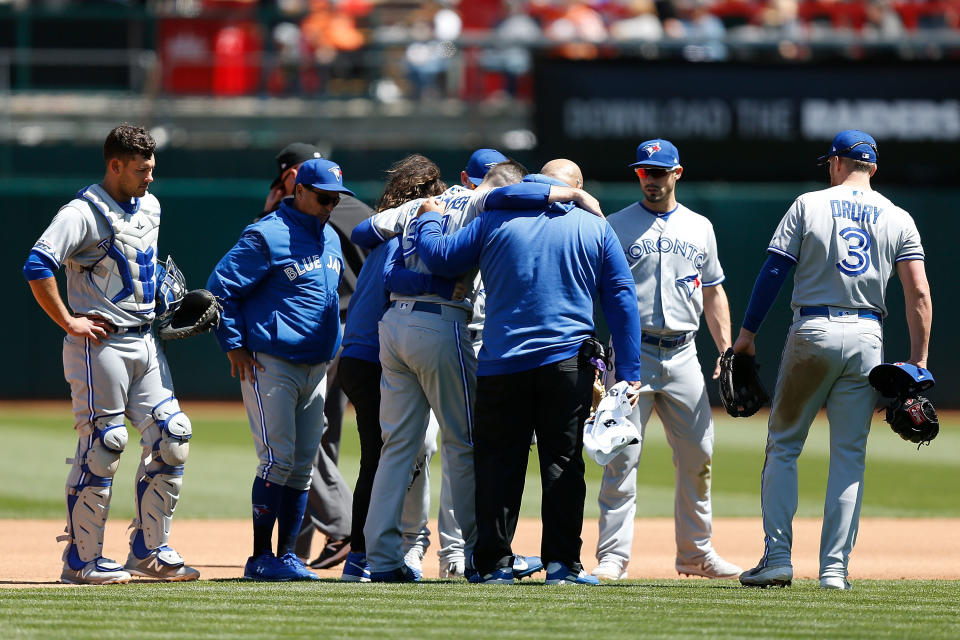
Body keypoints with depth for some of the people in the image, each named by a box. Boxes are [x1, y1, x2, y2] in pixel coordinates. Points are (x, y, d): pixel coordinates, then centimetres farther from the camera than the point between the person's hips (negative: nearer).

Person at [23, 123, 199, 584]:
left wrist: (163, 308, 19)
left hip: (144, 341, 8)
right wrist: (69, 322, -21)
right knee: (102, 447, -7)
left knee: (171, 437, 2)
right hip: (100, 342, -8)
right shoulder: (84, 213, -13)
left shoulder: (149, 208, 14)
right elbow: (38, 267, -23)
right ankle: (82, 560, 0)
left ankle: (149, 550, 11)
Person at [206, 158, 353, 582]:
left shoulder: (331, 240, 15)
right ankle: (261, 558, -7)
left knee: (303, 465, 7)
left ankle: (286, 554, 12)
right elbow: (221, 287, -10)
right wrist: (234, 346, -12)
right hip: (271, 366, -8)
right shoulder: (267, 237, -10)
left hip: (316, 368, 8)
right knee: (278, 460, -11)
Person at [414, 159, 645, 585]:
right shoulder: (595, 228, 5)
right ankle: (561, 562, -1)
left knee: (499, 460, 6)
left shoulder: (496, 220, 3)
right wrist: (629, 373, 3)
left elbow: (439, 257, 6)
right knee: (562, 461, 4)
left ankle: (494, 563, 3)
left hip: (502, 363, 0)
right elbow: (622, 299, 2)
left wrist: (429, 219, 27)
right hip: (569, 361, 0)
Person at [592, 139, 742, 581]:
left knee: (698, 456, 4)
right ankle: (612, 557, -8)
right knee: (622, 457, -9)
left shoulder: (699, 228, 14)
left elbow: (713, 294, 18)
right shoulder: (616, 227, 4)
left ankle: (695, 553, 15)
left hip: (682, 357, 4)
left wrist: (727, 353, 8)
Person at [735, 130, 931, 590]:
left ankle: (777, 558, -1)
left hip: (813, 332, -2)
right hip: (867, 339, 2)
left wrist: (748, 332, 3)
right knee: (849, 456, 6)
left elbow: (773, 272, -3)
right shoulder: (898, 219, 7)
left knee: (783, 446, 7)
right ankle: (834, 567, 0)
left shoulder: (809, 206, 2)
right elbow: (919, 293, -1)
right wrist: (918, 362, 1)